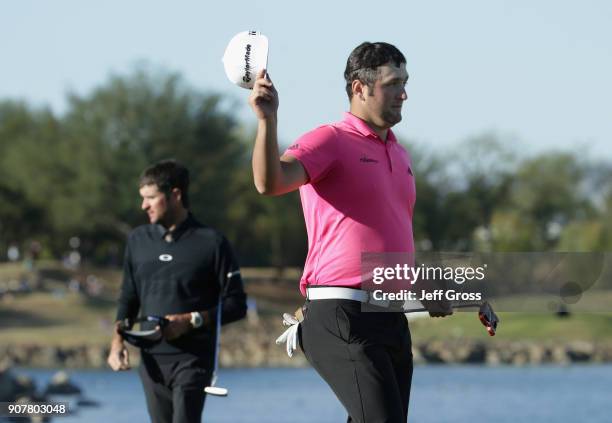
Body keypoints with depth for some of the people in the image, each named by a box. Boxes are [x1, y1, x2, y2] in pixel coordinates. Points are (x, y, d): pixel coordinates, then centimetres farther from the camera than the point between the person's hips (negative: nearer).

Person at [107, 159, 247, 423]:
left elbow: (236, 305, -2)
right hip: (152, 358, 5)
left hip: (193, 359, -5)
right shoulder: (138, 240, 11)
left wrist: (191, 320, -15)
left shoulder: (211, 243, -3)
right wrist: (118, 339, 2)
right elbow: (128, 298, 18)